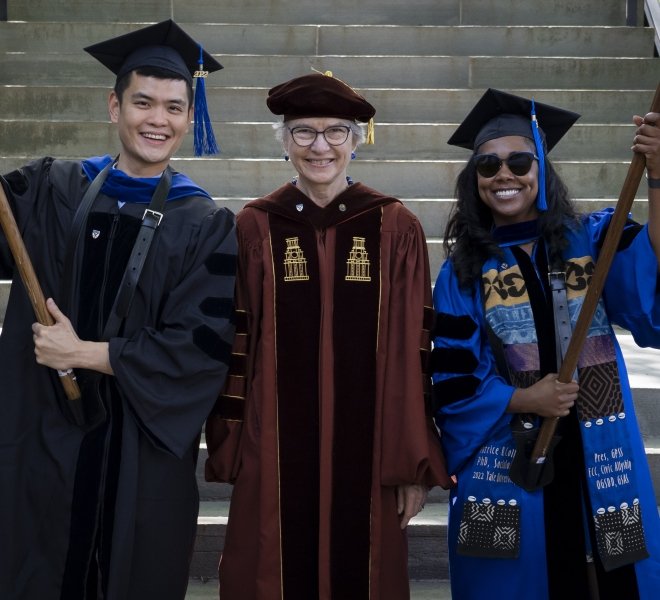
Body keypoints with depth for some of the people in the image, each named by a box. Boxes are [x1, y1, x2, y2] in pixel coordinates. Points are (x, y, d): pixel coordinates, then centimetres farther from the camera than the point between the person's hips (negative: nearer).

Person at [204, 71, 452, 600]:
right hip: (275, 453, 0)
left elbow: (415, 353, -2)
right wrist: (229, 447, 2)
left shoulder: (396, 229, -1)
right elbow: (234, 344, 3)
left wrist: (416, 463, -3)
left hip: (366, 453, 0)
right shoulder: (255, 227, 0)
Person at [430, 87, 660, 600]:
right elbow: (450, 382, 1)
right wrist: (525, 400, -14)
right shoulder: (462, 273, 3)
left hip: (602, 468, 0)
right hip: (506, 472, 0)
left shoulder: (594, 240, 2)